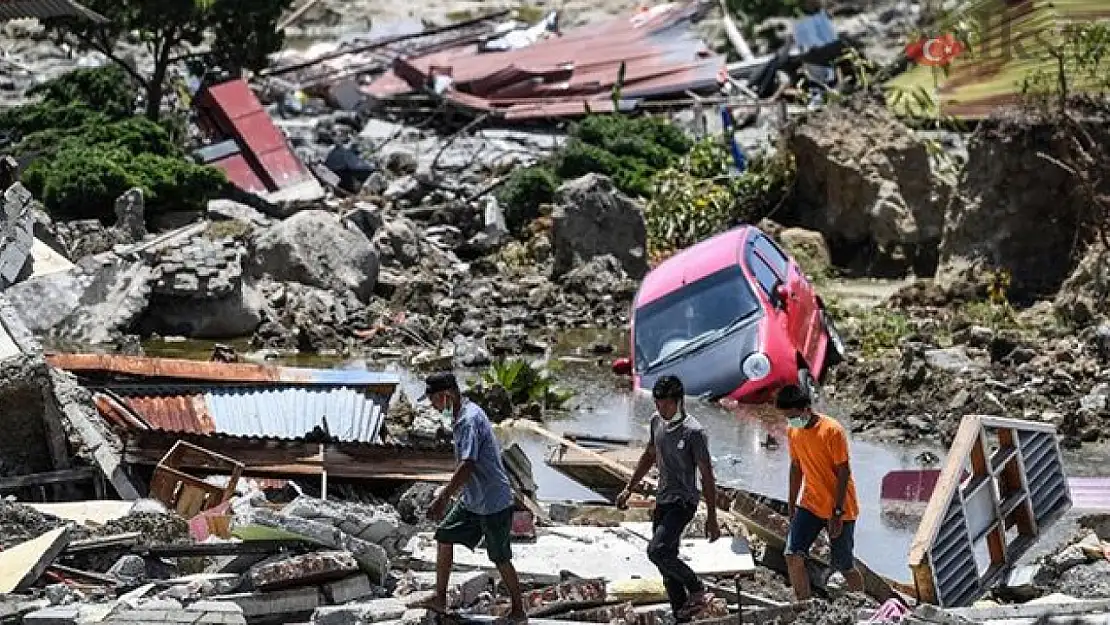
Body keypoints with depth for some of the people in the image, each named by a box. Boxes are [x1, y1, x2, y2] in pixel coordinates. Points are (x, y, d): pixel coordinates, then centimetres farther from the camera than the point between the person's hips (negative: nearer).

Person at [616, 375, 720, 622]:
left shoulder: (694, 432, -17)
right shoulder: (657, 421, 5)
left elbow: (707, 476, -13)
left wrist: (711, 518, -13)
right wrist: (629, 489, 21)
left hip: (683, 503, -8)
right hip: (662, 501, 8)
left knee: (657, 551, -24)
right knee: (667, 562, 8)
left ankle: (697, 591, -6)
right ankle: (682, 616, 16)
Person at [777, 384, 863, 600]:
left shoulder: (832, 430, -18)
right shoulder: (793, 432, 1)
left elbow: (843, 472, -16)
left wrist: (837, 513, -18)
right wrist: (791, 506, 15)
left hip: (839, 509, -5)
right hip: (810, 505, 5)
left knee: (844, 566, 2)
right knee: (793, 556, -13)